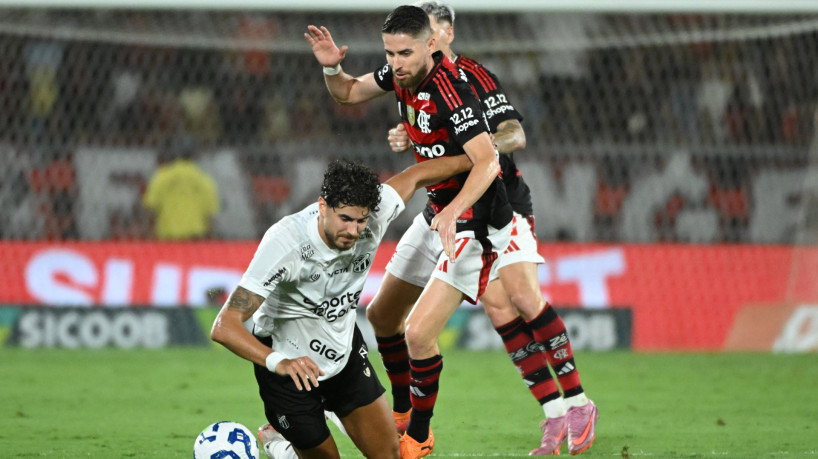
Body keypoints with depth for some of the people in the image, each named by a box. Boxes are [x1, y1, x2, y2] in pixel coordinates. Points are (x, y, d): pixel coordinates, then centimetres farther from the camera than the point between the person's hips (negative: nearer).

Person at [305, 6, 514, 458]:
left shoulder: (451, 91, -28)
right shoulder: (402, 73, -1)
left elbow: (487, 161, -35)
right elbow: (349, 93, 16)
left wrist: (453, 212, -49)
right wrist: (332, 68, -7)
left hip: (473, 225, -9)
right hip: (438, 210, 9)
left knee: (419, 333, -15)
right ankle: (404, 415, 35)